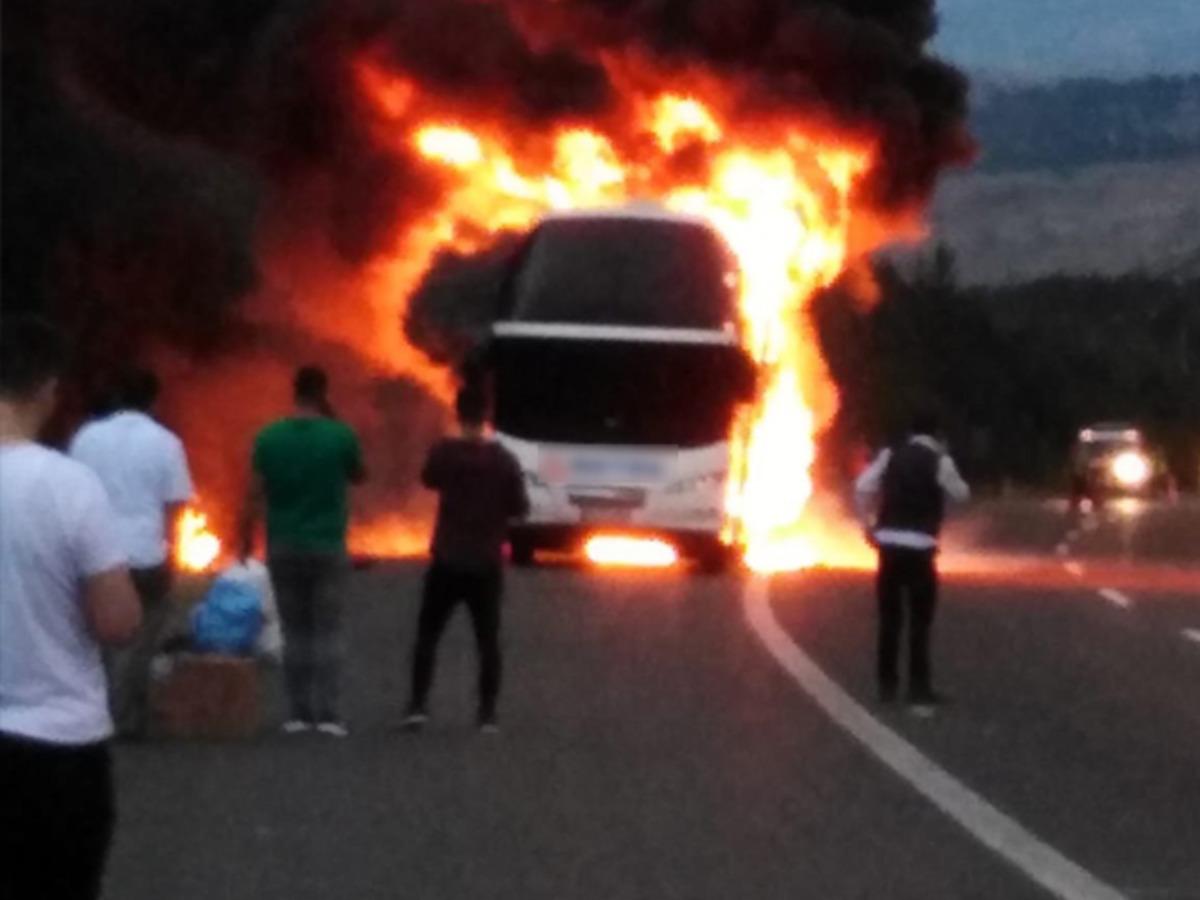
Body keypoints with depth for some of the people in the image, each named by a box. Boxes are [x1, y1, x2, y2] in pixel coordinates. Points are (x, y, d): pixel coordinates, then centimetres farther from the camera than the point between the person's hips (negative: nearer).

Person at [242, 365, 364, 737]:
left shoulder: (268, 437, -3)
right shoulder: (340, 435, -6)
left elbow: (255, 495, -4)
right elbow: (358, 476, 12)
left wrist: (246, 540, 5)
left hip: (283, 546, 1)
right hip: (327, 545, -1)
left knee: (295, 631, 8)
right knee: (327, 631, 1)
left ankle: (298, 713, 5)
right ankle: (327, 714, -7)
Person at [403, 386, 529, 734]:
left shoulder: (444, 452, -8)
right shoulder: (503, 460, -7)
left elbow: (429, 480, 12)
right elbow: (520, 508, 0)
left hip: (448, 560, 0)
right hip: (487, 563, 0)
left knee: (428, 634, 9)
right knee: (487, 640, 7)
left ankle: (418, 706, 0)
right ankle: (488, 713, 3)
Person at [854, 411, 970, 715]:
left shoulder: (891, 455, 5)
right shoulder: (939, 461, -5)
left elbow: (863, 487, 0)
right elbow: (962, 494, 8)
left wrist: (868, 524, 10)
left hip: (888, 542, 4)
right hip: (919, 546, -4)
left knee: (890, 617, 13)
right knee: (920, 621, 1)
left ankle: (887, 685, 18)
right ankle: (919, 691, -2)